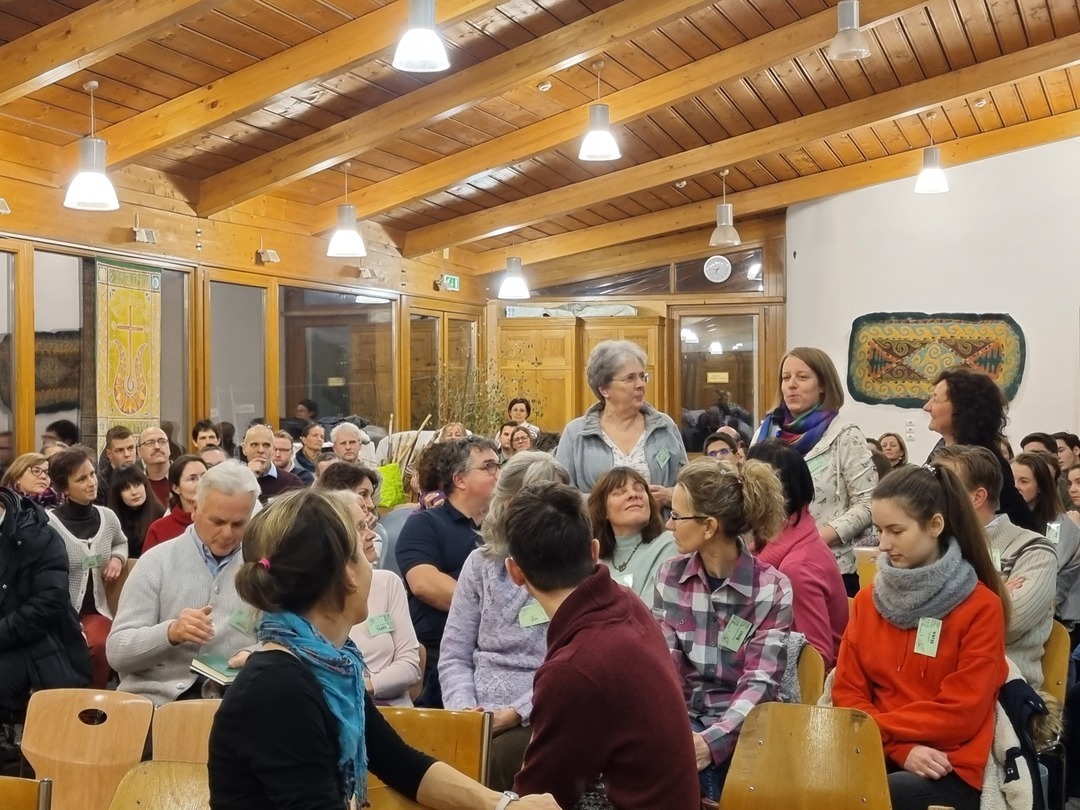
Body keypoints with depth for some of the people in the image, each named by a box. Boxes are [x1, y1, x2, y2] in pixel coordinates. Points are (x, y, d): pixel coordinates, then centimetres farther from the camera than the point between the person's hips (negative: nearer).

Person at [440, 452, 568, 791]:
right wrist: (465, 708, -9)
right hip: (479, 717, 2)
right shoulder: (481, 563, 11)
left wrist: (516, 712, -16)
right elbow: (454, 655, 10)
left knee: (488, 764, -30)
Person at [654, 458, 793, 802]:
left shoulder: (772, 588, -7)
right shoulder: (670, 576, 5)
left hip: (742, 725, -3)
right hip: (684, 717, 3)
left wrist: (713, 740, -27)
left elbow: (759, 683, -12)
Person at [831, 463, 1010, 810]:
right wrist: (902, 748, -10)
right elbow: (847, 692, 5)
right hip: (880, 755, 4)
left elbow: (960, 714, -9)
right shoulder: (867, 600, 9)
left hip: (950, 769, -4)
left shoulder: (981, 607, -5)